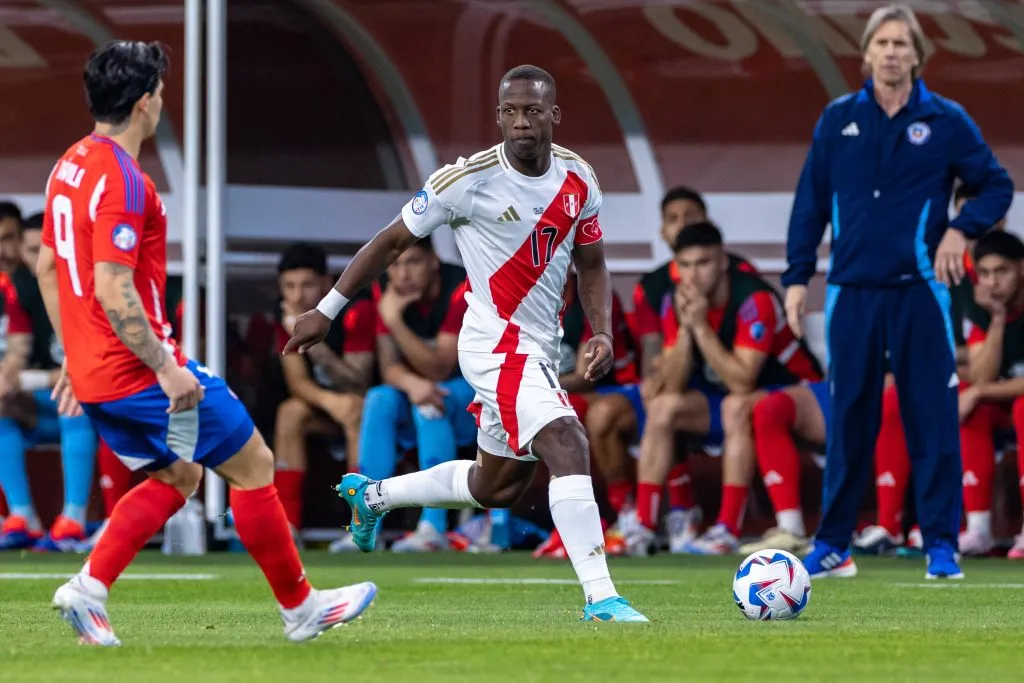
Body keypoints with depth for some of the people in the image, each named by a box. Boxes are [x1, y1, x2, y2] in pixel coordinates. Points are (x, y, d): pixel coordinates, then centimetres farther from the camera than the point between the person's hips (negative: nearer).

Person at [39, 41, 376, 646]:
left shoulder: (70, 166, 10)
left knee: (178, 477, 20)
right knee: (252, 464, 4)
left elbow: (48, 266, 19)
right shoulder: (123, 181, -21)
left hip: (94, 373, 9)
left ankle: (90, 588, 5)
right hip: (139, 369, -9)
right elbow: (112, 290, -26)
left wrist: (75, 356, 24)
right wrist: (166, 369, -23)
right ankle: (300, 607, 13)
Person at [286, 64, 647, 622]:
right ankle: (600, 597, -27)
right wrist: (326, 310, 1)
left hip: (540, 348, 8)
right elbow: (392, 242, -3)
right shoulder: (469, 180, -15)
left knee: (498, 487, 20)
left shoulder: (577, 179, 1)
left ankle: (372, 495, 40)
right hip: (497, 343, -8)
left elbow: (591, 265, 15)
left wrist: (602, 331, -3)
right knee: (568, 449, -25)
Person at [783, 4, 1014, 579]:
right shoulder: (839, 120, 5)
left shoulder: (945, 121, 0)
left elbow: (997, 186, 6)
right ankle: (833, 542, 13)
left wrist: (961, 230, -11)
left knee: (933, 418, -2)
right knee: (849, 418, 5)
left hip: (920, 290, -1)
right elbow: (811, 203, 8)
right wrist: (798, 276, 3)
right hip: (853, 291, 2)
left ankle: (942, 544, 4)